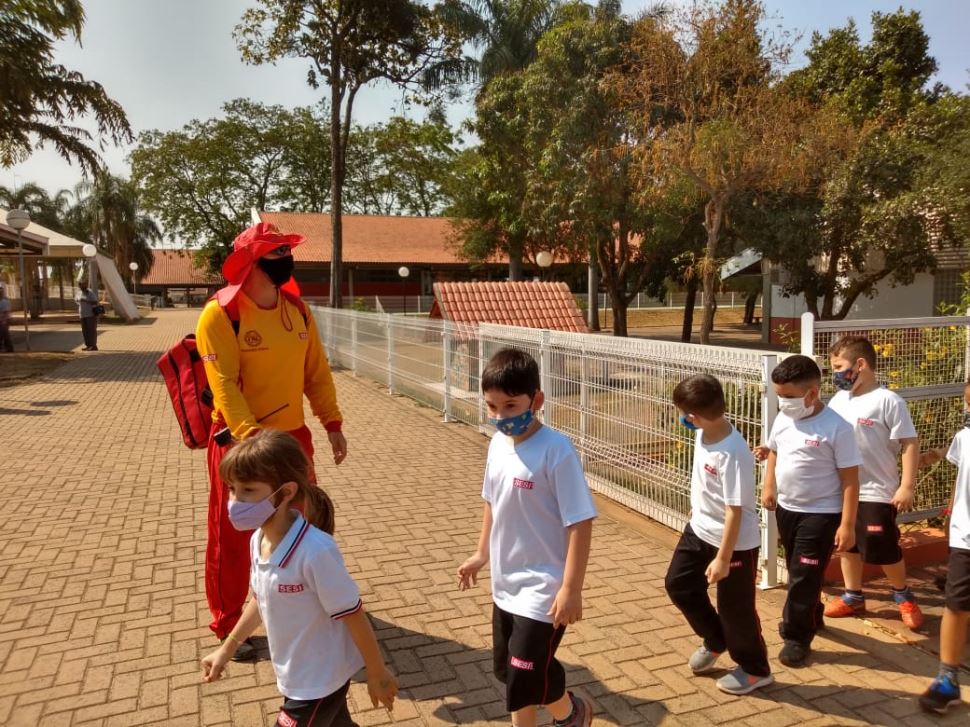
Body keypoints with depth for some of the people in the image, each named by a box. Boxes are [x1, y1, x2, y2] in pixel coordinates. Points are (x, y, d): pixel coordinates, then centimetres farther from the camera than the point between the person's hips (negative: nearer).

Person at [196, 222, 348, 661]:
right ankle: (227, 626, 26)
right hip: (239, 441, -6)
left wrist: (332, 423, 6)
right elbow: (224, 384, -21)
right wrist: (251, 435, -31)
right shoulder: (221, 314, -15)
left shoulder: (297, 309, 4)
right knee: (231, 538, 8)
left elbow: (317, 371, 9)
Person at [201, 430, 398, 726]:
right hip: (295, 676, 7)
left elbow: (353, 615, -24)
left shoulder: (316, 550, -33)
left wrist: (377, 674, -13)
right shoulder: (258, 540, -9)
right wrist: (227, 649, 17)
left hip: (321, 680, -7)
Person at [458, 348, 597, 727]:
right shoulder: (498, 443, -1)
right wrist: (482, 554, 20)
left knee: (527, 675, 1)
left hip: (543, 587, -7)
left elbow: (580, 522, -21)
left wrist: (571, 588, -21)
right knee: (508, 669, 19)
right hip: (505, 583, 8)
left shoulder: (556, 450, -23)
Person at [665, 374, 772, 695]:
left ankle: (754, 670, 33)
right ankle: (715, 641, 38)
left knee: (735, 608, 8)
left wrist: (723, 558, -21)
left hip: (735, 542, -8)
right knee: (678, 584, 17)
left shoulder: (732, 454, -32)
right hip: (699, 529, 9)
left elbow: (735, 511, -26)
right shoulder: (703, 433, -7)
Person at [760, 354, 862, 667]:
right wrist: (768, 487, 5)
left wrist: (847, 524, -18)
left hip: (821, 514, -6)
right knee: (798, 573, 21)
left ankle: (797, 636, 15)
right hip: (786, 509, 7)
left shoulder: (836, 428, -20)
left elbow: (850, 479, -17)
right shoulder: (783, 420, -1)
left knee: (804, 576, 0)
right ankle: (810, 616, 43)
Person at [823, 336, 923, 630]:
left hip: (877, 493, -6)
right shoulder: (838, 400, 4)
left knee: (884, 550, 6)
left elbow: (910, 444, -14)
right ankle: (853, 597, 33)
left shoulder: (888, 401, -15)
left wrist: (907, 487, -16)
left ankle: (903, 596, 32)